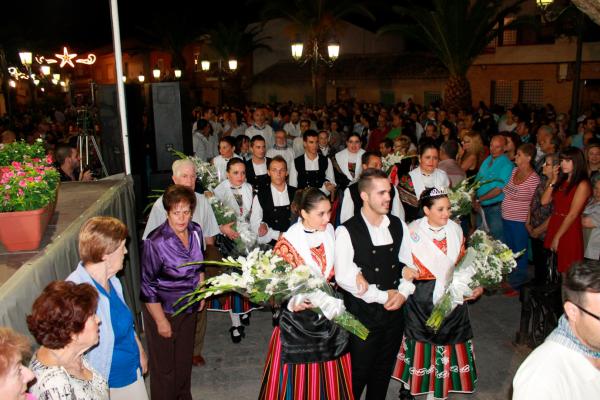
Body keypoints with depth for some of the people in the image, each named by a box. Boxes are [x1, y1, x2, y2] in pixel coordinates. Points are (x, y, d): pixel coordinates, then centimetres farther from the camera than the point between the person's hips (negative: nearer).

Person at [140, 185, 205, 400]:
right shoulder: (156, 242, -27)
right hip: (164, 310, -6)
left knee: (185, 358, 24)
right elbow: (147, 286, -20)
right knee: (164, 366, 11)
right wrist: (161, 321, -15)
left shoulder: (195, 231, -9)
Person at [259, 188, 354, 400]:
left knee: (330, 372, 16)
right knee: (300, 374, 9)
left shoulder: (329, 230, -3)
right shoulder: (289, 241, -17)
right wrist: (295, 303, -31)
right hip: (300, 313, -4)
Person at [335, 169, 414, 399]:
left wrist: (403, 293, -7)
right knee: (358, 374, 9)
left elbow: (409, 263, 9)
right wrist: (383, 296, -17)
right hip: (362, 314, -5)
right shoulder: (346, 231, -16)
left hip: (394, 311, 5)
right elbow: (343, 277, -21)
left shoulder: (398, 226, 3)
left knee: (384, 372, 20)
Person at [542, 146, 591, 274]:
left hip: (569, 232, -6)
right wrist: (553, 180, 1)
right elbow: (544, 201, 4)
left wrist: (557, 237, -13)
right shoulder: (562, 181, 12)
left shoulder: (582, 185, -9)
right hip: (553, 226, 6)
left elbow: (572, 215, -13)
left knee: (566, 272, 0)